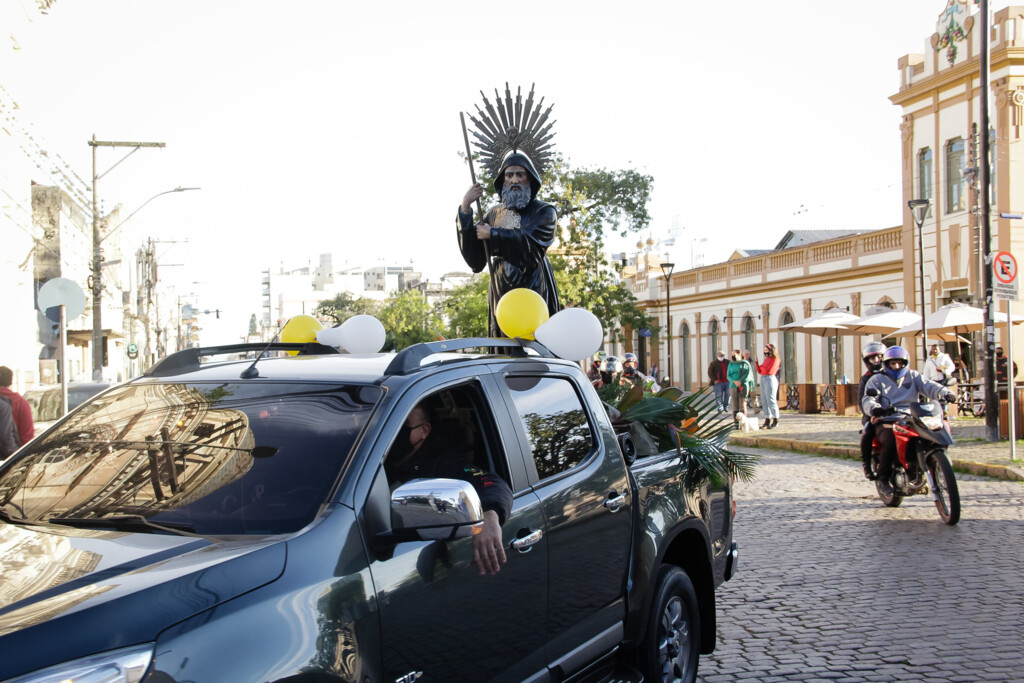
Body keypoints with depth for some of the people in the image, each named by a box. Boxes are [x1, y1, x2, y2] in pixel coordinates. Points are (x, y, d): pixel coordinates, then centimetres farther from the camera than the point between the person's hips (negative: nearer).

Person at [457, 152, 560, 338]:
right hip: (502, 295, 4)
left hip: (534, 294, -4)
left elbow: (530, 244, -16)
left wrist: (492, 235, -4)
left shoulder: (543, 211, 4)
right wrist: (465, 208, -1)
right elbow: (474, 260, 6)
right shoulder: (494, 214, 15)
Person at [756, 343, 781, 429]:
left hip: (770, 379, -9)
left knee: (771, 400, -8)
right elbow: (759, 371, 15)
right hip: (763, 379, 9)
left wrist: (762, 367, 1)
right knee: (764, 401, 7)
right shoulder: (766, 359, 18)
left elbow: (770, 371, -14)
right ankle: (767, 420, 11)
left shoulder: (775, 359, -6)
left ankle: (775, 421, -3)